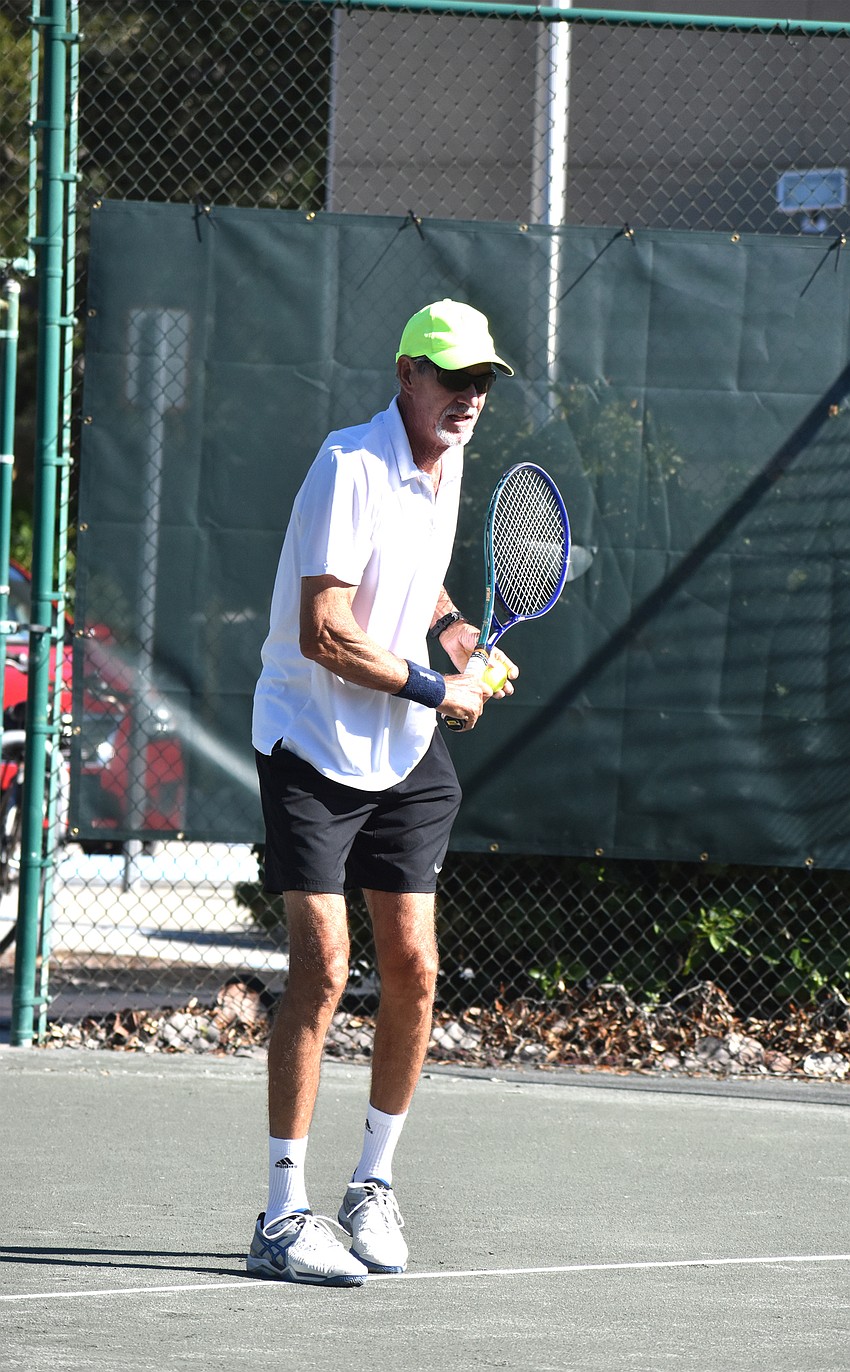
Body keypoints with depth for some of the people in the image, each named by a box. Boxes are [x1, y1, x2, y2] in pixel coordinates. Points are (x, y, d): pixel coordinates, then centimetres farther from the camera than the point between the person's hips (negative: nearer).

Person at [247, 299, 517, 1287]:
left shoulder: (447, 466, 6)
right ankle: (283, 1220, -9)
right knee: (321, 967, -14)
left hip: (405, 758, 7)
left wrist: (451, 624, 8)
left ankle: (374, 1184, 20)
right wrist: (435, 688, -17)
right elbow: (324, 632, -24)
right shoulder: (350, 468, -19)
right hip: (311, 749, -7)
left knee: (412, 971, 3)